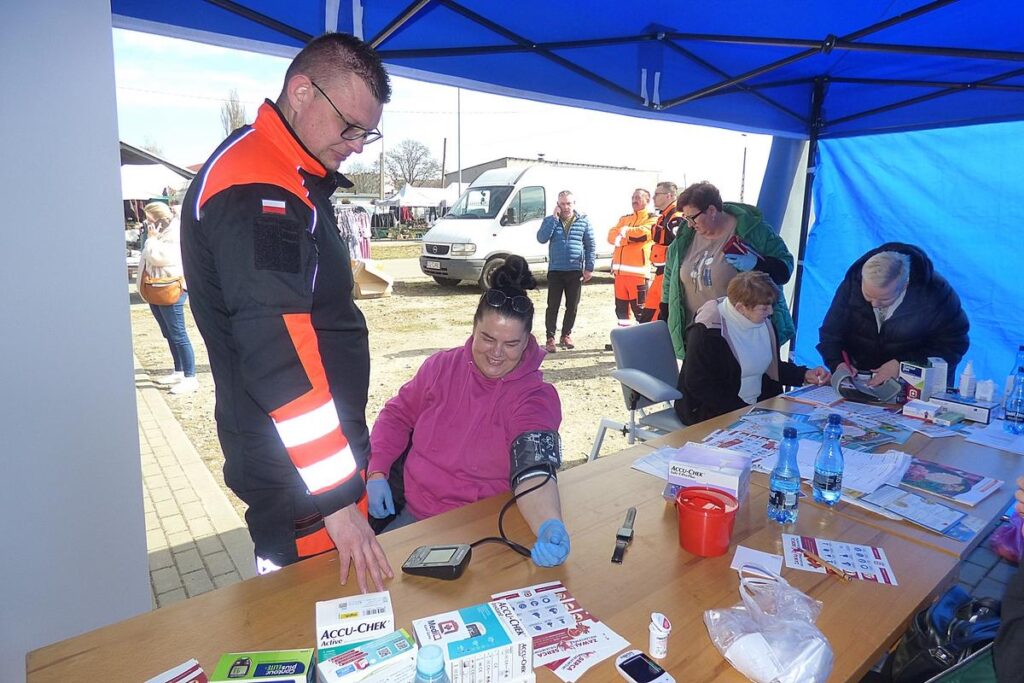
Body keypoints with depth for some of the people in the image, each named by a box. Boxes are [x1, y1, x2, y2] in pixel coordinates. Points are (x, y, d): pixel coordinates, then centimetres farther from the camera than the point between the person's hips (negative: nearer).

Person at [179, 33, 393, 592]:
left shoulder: (293, 178, 11)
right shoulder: (252, 191, -22)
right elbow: (280, 358, -29)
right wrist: (336, 499, -27)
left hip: (321, 446, 10)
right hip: (294, 475, -10)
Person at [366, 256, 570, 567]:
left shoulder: (536, 397, -13)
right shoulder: (441, 366, 1)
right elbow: (398, 415, 12)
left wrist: (550, 526, -49)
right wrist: (377, 472, -3)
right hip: (413, 514, 4)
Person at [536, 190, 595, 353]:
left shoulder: (583, 221, 4)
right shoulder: (550, 220, 5)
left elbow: (591, 246, 5)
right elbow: (541, 238, -12)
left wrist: (589, 268, -1)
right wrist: (554, 218, -13)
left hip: (575, 271, 1)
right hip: (555, 270, -1)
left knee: (572, 306, 8)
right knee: (553, 306, -3)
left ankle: (566, 335, 24)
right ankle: (550, 338, 5)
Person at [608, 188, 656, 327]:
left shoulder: (652, 219, 3)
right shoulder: (625, 218, 21)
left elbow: (643, 232, -17)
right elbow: (611, 236, 6)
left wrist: (626, 231, 0)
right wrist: (632, 236, -8)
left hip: (637, 270, -7)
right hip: (619, 269, 7)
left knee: (640, 309, -7)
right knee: (621, 308, 12)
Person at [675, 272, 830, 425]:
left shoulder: (763, 322, 5)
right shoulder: (706, 331, -20)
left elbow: (772, 367, 19)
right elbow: (698, 385, -21)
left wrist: (804, 375, 2)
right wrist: (743, 411, -23)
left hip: (759, 405, 8)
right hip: (712, 412, -8)